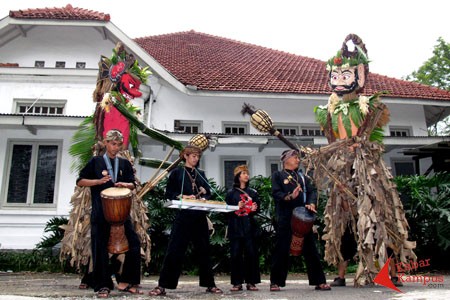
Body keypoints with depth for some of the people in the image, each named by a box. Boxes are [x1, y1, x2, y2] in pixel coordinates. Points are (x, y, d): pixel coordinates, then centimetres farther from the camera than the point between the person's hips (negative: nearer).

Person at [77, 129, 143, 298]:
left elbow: (132, 184, 13)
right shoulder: (96, 162, 8)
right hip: (100, 212, -3)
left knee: (134, 244, -4)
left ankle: (125, 283, 7)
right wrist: (99, 181, -11)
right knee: (101, 247, -2)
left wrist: (124, 184, -10)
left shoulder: (124, 163, 16)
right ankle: (104, 286, 11)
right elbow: (80, 181, 5)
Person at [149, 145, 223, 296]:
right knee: (174, 250, -6)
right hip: (183, 216, -4)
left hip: (199, 217, 4)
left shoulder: (201, 174, 17)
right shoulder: (177, 173, 6)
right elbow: (169, 193, 1)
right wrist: (184, 196, -15)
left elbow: (207, 194, 16)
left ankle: (209, 284, 19)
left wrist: (203, 198, -6)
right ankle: (162, 285, 4)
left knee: (204, 250, 8)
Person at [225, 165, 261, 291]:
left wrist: (254, 209, -7)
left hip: (250, 227, 2)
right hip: (235, 227, -2)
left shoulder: (253, 192, 15)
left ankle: (251, 282, 6)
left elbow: (257, 208, 15)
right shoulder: (231, 193, 8)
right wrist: (237, 207, -13)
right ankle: (237, 282, 5)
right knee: (236, 254, -3)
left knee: (251, 253, -2)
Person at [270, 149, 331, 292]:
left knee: (310, 249, 5)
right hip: (285, 219, -4)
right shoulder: (278, 175, 9)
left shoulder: (302, 177, 23)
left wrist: (311, 204, -11)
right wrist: (290, 197, -23)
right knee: (281, 250, -1)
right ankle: (275, 282, 9)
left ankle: (319, 281, 13)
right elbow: (276, 193, -5)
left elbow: (312, 191, 10)